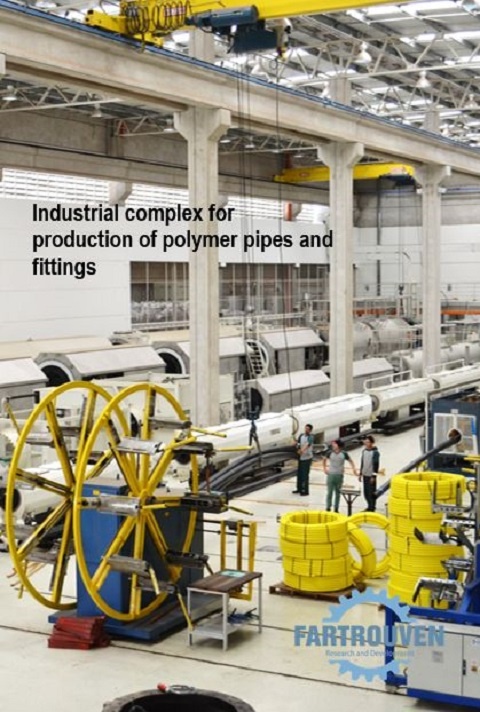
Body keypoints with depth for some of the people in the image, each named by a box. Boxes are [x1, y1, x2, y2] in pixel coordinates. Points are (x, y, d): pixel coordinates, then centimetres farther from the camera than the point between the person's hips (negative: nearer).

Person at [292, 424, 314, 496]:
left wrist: (302, 450, -46)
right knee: (299, 473, 16)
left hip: (307, 458, -7)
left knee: (305, 475, -7)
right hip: (301, 457, 7)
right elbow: (298, 444, 3)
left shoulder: (310, 437, -14)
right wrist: (298, 450, -18)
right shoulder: (301, 436, 6)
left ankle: (305, 491, 0)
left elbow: (308, 444, -31)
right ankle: (299, 489, 30)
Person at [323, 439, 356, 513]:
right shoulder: (330, 453, -4)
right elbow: (325, 460, 13)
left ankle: (336, 509, 19)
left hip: (339, 475, 0)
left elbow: (350, 460, 7)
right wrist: (324, 468, 7)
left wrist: (354, 468, -6)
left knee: (338, 493, 9)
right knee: (329, 492, 3)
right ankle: (328, 508, 12)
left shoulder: (344, 454, -6)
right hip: (331, 475, 0)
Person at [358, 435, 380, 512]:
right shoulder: (364, 451, 8)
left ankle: (372, 508, 8)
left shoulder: (375, 452, -12)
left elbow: (376, 464, -14)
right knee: (366, 492, 12)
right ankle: (369, 506, 26)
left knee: (371, 492, -1)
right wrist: (360, 473, 15)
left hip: (371, 476, -7)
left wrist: (374, 476, -16)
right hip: (365, 475, 7)